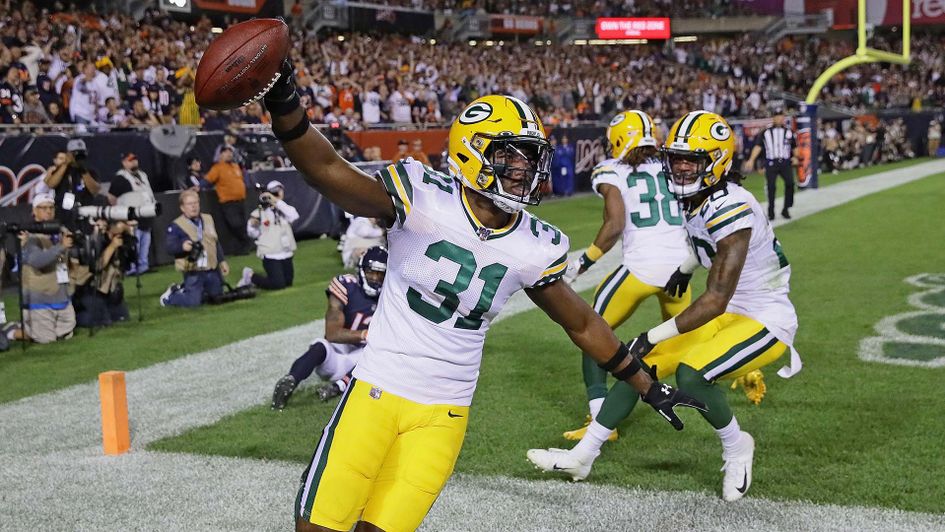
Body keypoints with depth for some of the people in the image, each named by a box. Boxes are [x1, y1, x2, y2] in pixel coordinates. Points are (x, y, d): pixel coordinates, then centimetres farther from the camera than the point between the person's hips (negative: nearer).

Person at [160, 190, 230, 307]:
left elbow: (216, 242, 19)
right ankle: (170, 296, 17)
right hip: (193, 272, -7)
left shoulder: (208, 219, 12)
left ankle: (184, 289, 35)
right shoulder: (176, 226, -11)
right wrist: (182, 246, -37)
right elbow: (169, 246, -18)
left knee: (217, 296, 18)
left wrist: (222, 261, 16)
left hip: (212, 270, 7)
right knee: (193, 301, -14)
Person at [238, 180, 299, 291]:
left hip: (286, 254, 5)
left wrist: (277, 202, -23)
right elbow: (253, 234, 2)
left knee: (288, 282, 14)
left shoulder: (285, 209, 3)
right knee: (278, 284, -12)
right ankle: (250, 276, 11)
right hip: (270, 255, -5)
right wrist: (252, 225, -19)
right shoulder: (260, 212, -6)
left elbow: (294, 216, -20)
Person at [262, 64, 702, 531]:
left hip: (445, 413, 3)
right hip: (378, 389, -2)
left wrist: (649, 387, 18)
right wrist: (283, 103, -45)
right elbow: (327, 170, -26)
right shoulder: (423, 199, -14)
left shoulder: (535, 248, -2)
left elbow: (582, 324, 13)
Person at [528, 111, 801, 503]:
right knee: (642, 362, 4)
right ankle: (582, 456, 14)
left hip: (766, 323, -9)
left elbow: (716, 300, -26)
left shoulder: (731, 209, -26)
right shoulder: (694, 201, 1)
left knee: (692, 375, -30)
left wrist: (655, 335, -23)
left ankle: (736, 448, -1)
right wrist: (686, 268, 16)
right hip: (729, 315, 9)